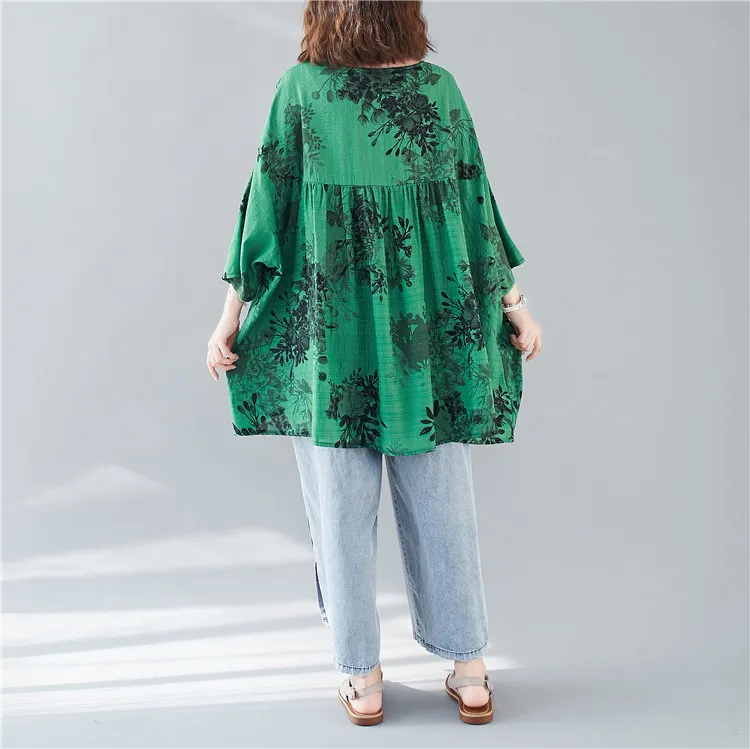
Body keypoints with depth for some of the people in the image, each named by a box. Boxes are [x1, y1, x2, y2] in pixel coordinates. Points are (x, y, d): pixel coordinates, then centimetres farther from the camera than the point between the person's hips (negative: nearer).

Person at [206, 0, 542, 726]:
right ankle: (469, 673, 22)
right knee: (442, 502, 11)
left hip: (327, 331, -1)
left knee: (340, 509, 9)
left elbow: (267, 204, -3)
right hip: (427, 326, 2)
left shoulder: (299, 87, -4)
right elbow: (474, 204, 3)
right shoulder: (440, 87, 1)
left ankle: (362, 680, 19)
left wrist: (232, 314, 3)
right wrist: (512, 302, 12)